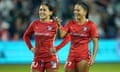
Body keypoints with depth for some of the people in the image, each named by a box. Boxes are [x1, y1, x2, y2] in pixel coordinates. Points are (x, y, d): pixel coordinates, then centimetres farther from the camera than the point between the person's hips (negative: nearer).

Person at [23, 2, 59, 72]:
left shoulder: (54, 24, -8)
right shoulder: (35, 24, 3)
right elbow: (26, 36, 17)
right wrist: (30, 47, 7)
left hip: (51, 58, -3)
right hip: (38, 58, 3)